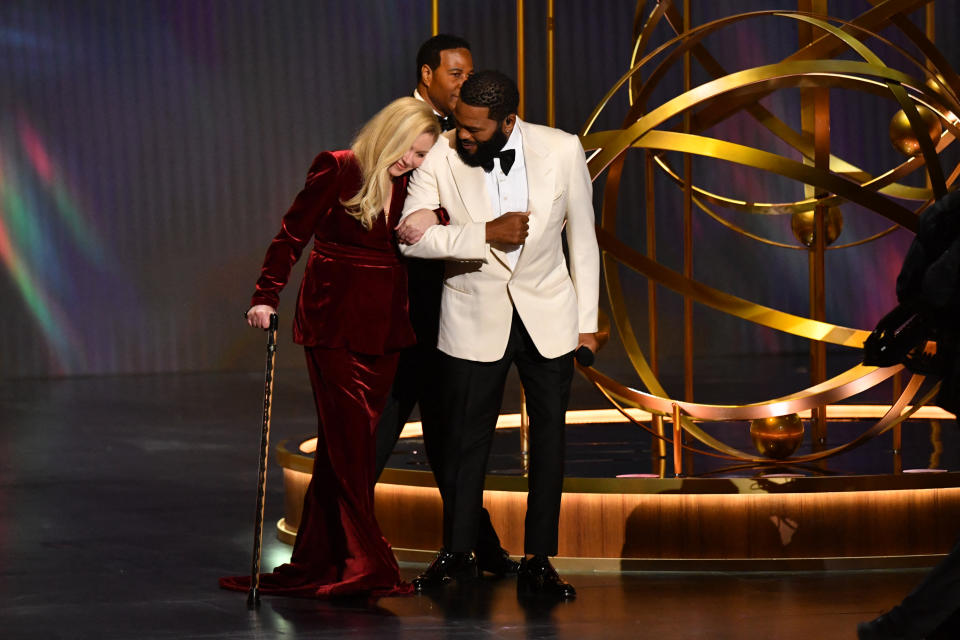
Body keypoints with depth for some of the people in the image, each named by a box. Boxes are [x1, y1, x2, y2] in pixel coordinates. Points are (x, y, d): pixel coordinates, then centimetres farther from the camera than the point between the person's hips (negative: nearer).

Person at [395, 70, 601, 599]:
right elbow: (410, 236, -16)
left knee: (549, 434, 4)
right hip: (475, 317, -1)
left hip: (547, 316, 1)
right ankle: (457, 552, 22)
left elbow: (582, 238, -1)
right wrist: (487, 234, -25)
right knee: (467, 436, 6)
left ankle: (538, 561, 12)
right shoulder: (441, 156, -13)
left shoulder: (561, 151, -11)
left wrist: (588, 322, 1)